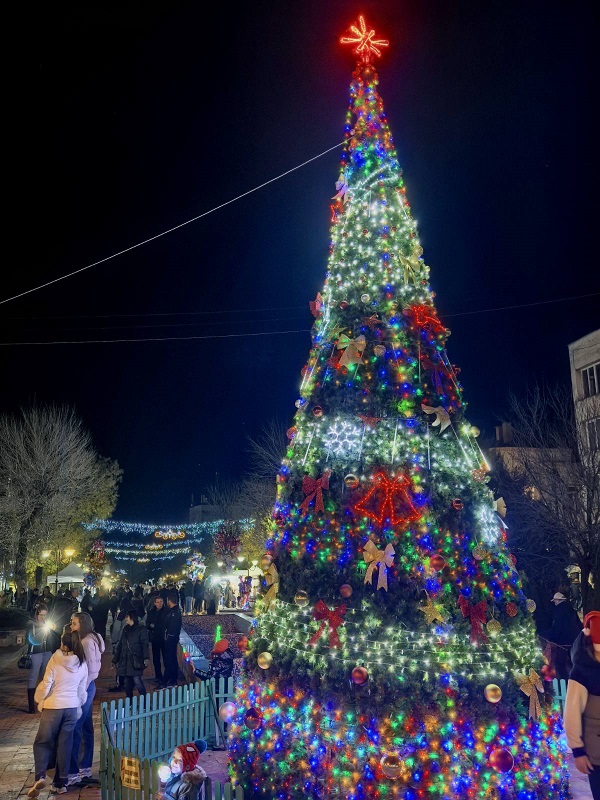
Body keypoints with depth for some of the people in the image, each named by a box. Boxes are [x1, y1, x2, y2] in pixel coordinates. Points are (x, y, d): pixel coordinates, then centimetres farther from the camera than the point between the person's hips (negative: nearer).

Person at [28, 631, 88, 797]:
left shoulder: (55, 660, -13)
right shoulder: (82, 664, 1)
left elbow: (46, 684, -9)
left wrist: (39, 699, 9)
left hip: (53, 706, -4)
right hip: (72, 708, 4)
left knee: (42, 742, 9)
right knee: (65, 745, 11)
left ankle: (40, 776, -9)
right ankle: (61, 783, 13)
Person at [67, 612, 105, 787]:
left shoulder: (87, 642, -17)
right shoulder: (88, 640, 11)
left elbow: (90, 669, -18)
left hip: (84, 688, -10)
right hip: (86, 687, 10)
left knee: (75, 730, -6)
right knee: (86, 728, 15)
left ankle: (73, 773, -2)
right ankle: (85, 769, 23)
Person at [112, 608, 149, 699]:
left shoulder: (141, 629, -5)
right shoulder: (125, 629, 15)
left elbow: (144, 645, -12)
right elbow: (120, 644, 20)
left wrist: (146, 658, -22)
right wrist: (115, 658, 19)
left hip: (136, 661, -7)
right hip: (125, 660, 7)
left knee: (137, 681, -13)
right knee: (127, 683, 10)